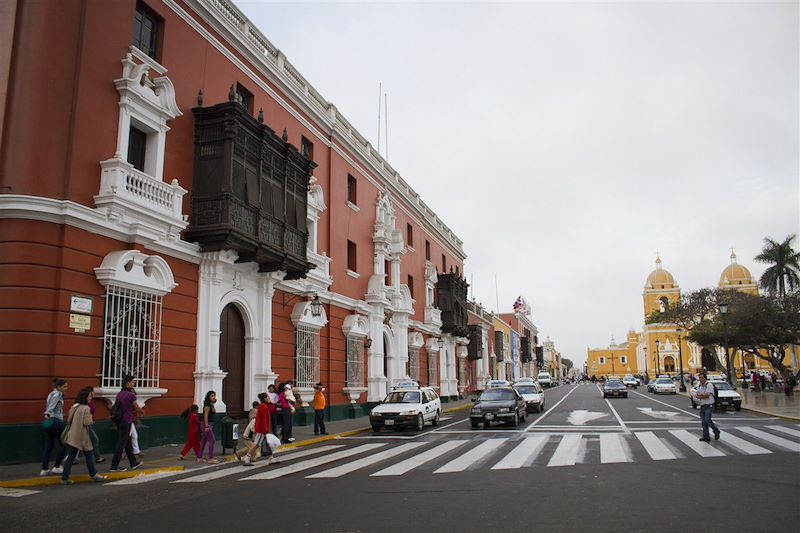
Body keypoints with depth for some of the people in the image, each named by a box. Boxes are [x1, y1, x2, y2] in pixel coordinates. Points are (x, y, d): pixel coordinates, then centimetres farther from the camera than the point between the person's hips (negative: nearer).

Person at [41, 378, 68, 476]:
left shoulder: (51, 394, 18)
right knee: (62, 444, 3)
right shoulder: (57, 394, -10)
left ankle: (44, 469, 7)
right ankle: (57, 467, 5)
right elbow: (51, 405, -25)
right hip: (56, 421, -9)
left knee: (48, 446, 8)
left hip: (49, 421, 9)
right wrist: (47, 414, -36)